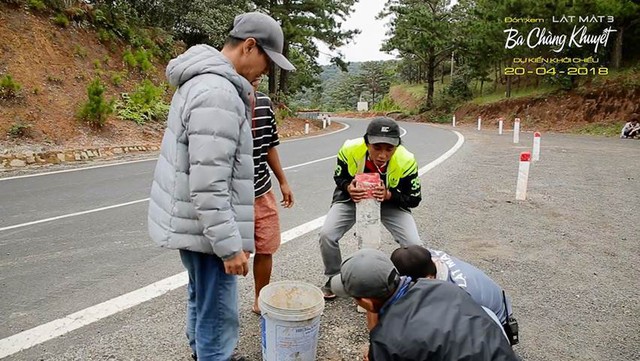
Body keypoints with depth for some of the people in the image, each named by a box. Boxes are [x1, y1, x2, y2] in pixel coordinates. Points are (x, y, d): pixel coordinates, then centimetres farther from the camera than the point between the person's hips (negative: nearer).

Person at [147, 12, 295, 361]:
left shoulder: (201, 80, 9)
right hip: (205, 227, -11)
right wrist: (230, 246, -22)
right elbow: (209, 186, -27)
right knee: (218, 314, 4)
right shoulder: (218, 94, -24)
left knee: (201, 298, 27)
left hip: (189, 221, 11)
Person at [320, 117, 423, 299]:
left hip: (391, 201, 0)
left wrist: (388, 195, -36)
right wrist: (348, 188, -33)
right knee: (326, 235, -17)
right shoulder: (350, 150, -29)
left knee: (414, 245, -16)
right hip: (352, 197, 1)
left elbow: (414, 199, -17)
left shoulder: (406, 161, -30)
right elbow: (339, 177, -9)